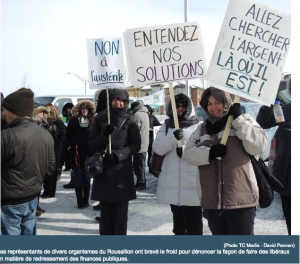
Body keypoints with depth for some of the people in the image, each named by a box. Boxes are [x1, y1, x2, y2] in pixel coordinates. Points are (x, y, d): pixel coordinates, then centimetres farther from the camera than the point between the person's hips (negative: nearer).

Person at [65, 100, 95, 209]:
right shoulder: (74, 120, 1)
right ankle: (80, 201, 10)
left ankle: (85, 201, 19)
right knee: (78, 179, 3)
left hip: (89, 154, 1)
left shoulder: (92, 121, 3)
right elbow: (68, 135, 5)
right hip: (77, 153, -1)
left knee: (87, 179, 8)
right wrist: (70, 146, -4)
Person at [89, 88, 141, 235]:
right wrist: (104, 134, -14)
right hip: (103, 169, 1)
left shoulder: (129, 121, 3)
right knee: (106, 210, 6)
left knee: (121, 210, 3)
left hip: (122, 170, -1)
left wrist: (118, 154, -15)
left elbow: (136, 145, -1)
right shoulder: (100, 119, 6)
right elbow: (91, 145, 4)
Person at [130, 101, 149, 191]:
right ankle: (142, 182, 26)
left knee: (138, 165, -2)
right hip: (144, 145, 10)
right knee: (142, 165, 18)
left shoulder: (137, 115, -17)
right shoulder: (145, 114, 14)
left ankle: (140, 183, 3)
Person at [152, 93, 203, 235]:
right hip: (172, 181, 4)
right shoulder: (166, 125, 10)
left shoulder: (198, 124, 0)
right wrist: (173, 137, -20)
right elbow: (157, 148, -3)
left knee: (193, 220, -1)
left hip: (192, 181, -4)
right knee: (178, 217, 18)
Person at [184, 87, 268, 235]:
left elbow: (259, 145, -10)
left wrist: (238, 120, -12)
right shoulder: (202, 129, 14)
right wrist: (210, 153, -15)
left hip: (240, 198, -4)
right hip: (213, 200, 4)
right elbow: (189, 153, 3)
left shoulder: (243, 121, 4)